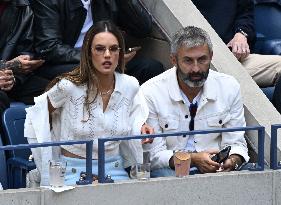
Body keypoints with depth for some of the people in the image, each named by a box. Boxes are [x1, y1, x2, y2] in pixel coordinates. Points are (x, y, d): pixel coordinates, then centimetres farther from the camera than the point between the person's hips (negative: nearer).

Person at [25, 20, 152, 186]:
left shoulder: (130, 86, 0)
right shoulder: (69, 86, -11)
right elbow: (37, 115, 4)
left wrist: (140, 129, -2)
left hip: (113, 169, 3)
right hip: (74, 170, -3)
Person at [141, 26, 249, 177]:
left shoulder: (229, 87, 1)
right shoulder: (150, 93, -9)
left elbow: (235, 143, 6)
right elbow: (153, 155, -9)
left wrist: (232, 161, -19)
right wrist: (193, 159, -25)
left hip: (217, 168, 2)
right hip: (170, 169, -2)